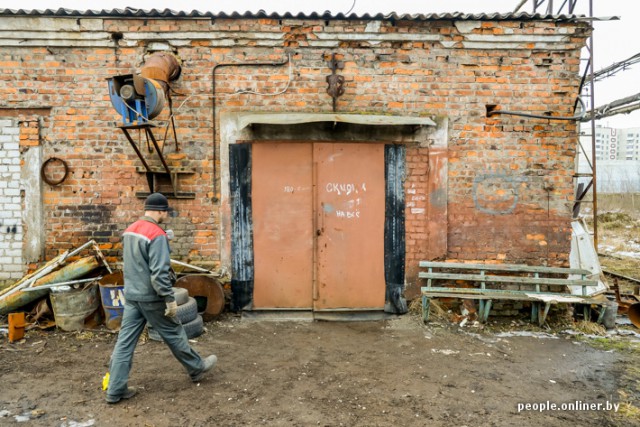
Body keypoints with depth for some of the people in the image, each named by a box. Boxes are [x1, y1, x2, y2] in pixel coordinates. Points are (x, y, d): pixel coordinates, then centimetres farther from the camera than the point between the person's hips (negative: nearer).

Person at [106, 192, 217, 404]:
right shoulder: (157, 235, -21)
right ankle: (197, 368, 27)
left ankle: (115, 389, 14)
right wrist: (170, 299, -18)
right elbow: (159, 273, -24)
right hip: (151, 297, -7)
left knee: (125, 341, 9)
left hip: (131, 295, 8)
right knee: (174, 333, 9)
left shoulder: (129, 230, 7)